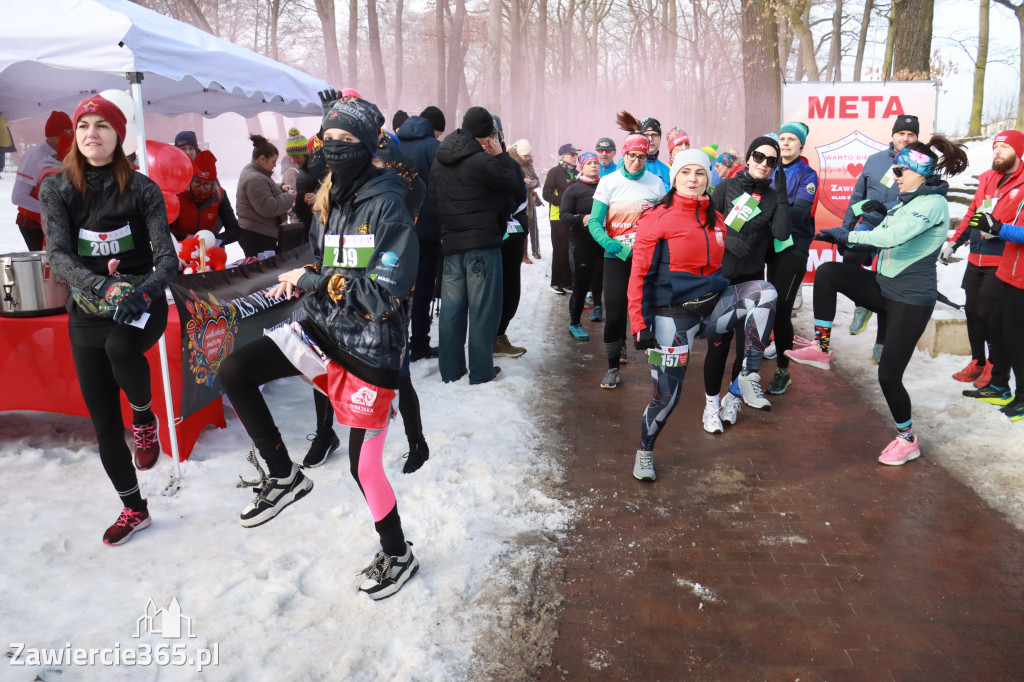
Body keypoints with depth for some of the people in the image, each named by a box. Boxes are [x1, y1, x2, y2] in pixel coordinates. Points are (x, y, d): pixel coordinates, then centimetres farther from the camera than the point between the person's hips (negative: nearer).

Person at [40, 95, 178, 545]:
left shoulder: (142, 189, -5)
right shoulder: (57, 190, -2)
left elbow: (167, 257, -12)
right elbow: (58, 256, -14)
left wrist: (141, 291, -32)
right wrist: (102, 287, -33)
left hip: (141, 303, -2)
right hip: (87, 314, 2)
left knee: (120, 346, -39)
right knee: (104, 423, 6)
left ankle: (145, 418, -8)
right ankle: (133, 509, 27)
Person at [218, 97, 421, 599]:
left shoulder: (387, 204, -16)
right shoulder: (334, 199, 8)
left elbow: (384, 295, -22)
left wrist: (315, 280, -17)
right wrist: (302, 280, 1)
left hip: (370, 348, -7)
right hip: (322, 327, 7)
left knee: (364, 465, 3)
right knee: (233, 371, -8)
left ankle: (398, 556, 30)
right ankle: (283, 476, 10)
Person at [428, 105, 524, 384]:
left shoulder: (439, 161, 10)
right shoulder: (482, 161, -13)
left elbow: (431, 201, 15)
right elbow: (517, 188, -5)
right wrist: (501, 155, 1)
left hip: (450, 243, 6)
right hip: (483, 243, -6)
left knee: (451, 307, 10)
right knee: (483, 309, 2)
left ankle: (450, 370, 16)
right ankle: (481, 371, 7)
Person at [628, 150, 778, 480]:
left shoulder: (715, 219, 10)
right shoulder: (657, 219, -7)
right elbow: (639, 275, -9)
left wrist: (729, 313, 23)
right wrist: (640, 325, -14)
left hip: (714, 304, 5)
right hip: (674, 315, -5)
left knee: (764, 291, -22)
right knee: (666, 393, -3)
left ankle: (750, 378, -16)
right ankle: (645, 451, 24)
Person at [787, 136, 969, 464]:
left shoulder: (932, 203, -16)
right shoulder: (907, 202, 13)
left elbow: (893, 237, -31)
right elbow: (886, 235, 13)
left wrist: (848, 235, -26)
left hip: (911, 299, -8)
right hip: (885, 286, 8)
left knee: (889, 375, -6)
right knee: (827, 273, -12)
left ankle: (908, 441, 18)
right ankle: (820, 349, -6)